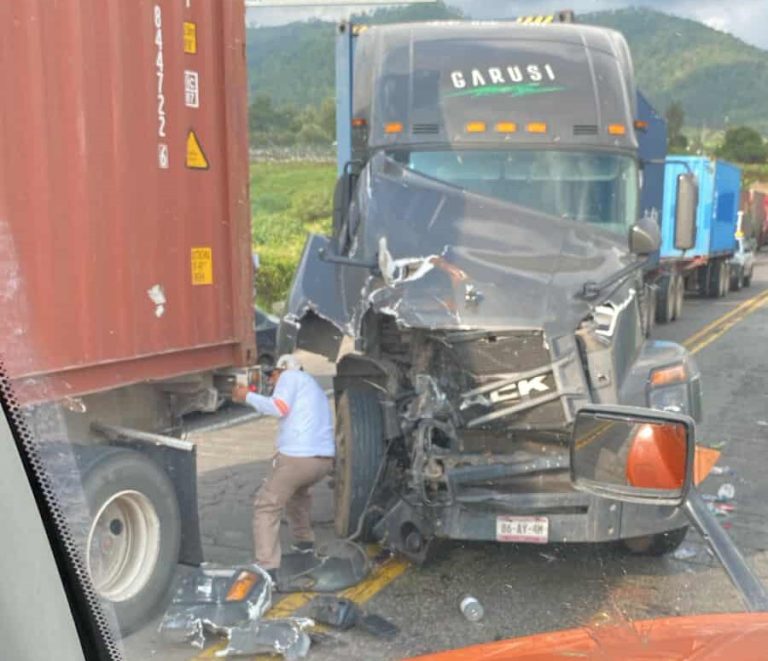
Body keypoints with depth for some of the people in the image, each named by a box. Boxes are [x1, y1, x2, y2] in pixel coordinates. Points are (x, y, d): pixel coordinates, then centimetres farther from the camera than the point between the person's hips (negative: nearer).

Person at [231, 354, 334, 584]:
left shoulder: (290, 376, 5)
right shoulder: (312, 385, 31)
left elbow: (278, 408, -10)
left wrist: (248, 396, 0)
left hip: (298, 457, -8)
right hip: (325, 459, 8)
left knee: (266, 508, -2)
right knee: (297, 490, 36)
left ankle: (267, 568, -11)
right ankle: (304, 541, 41)